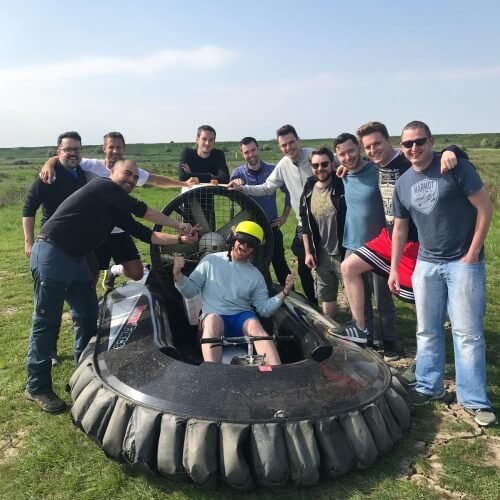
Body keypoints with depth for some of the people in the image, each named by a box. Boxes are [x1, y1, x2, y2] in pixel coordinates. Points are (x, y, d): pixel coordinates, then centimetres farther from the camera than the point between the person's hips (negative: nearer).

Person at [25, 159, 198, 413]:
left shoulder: (116, 210, 16)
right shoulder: (103, 186, -7)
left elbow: (147, 235, 12)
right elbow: (141, 210, -10)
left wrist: (180, 239, 3)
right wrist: (178, 225, -4)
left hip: (75, 258, 10)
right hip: (51, 253, -10)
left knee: (88, 315, 11)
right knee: (47, 320, -4)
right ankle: (37, 387, 6)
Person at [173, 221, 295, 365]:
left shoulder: (256, 275, 14)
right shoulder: (211, 261, 7)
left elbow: (264, 309, 11)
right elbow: (190, 291, 8)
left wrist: (284, 293, -3)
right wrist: (178, 275, -11)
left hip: (242, 317, 2)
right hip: (213, 317, -2)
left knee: (255, 325, -32)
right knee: (213, 318, -36)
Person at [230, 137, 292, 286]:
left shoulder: (273, 170, -4)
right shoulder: (238, 173, -4)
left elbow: (289, 191, 7)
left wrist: (285, 216, 3)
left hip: (272, 226, -1)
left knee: (280, 263, 5)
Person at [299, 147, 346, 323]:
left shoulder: (343, 186, -13)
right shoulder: (308, 192, 2)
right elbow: (305, 225, 9)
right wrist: (308, 252, 6)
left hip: (345, 251, -5)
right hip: (322, 254, 5)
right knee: (326, 295, 17)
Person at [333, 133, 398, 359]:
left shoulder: (378, 170, -13)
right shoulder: (343, 176, 4)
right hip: (352, 247, 5)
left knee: (383, 299, 5)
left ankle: (389, 343, 20)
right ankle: (365, 341, 26)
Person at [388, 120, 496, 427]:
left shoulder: (456, 168, -10)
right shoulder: (403, 184, 5)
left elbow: (485, 208, -9)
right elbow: (400, 229, 13)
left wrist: (472, 254, -11)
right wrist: (394, 268, 11)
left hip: (463, 263, -5)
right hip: (426, 265, 5)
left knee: (468, 333, 0)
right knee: (427, 331, 12)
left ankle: (475, 400, 12)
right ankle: (430, 387, 27)